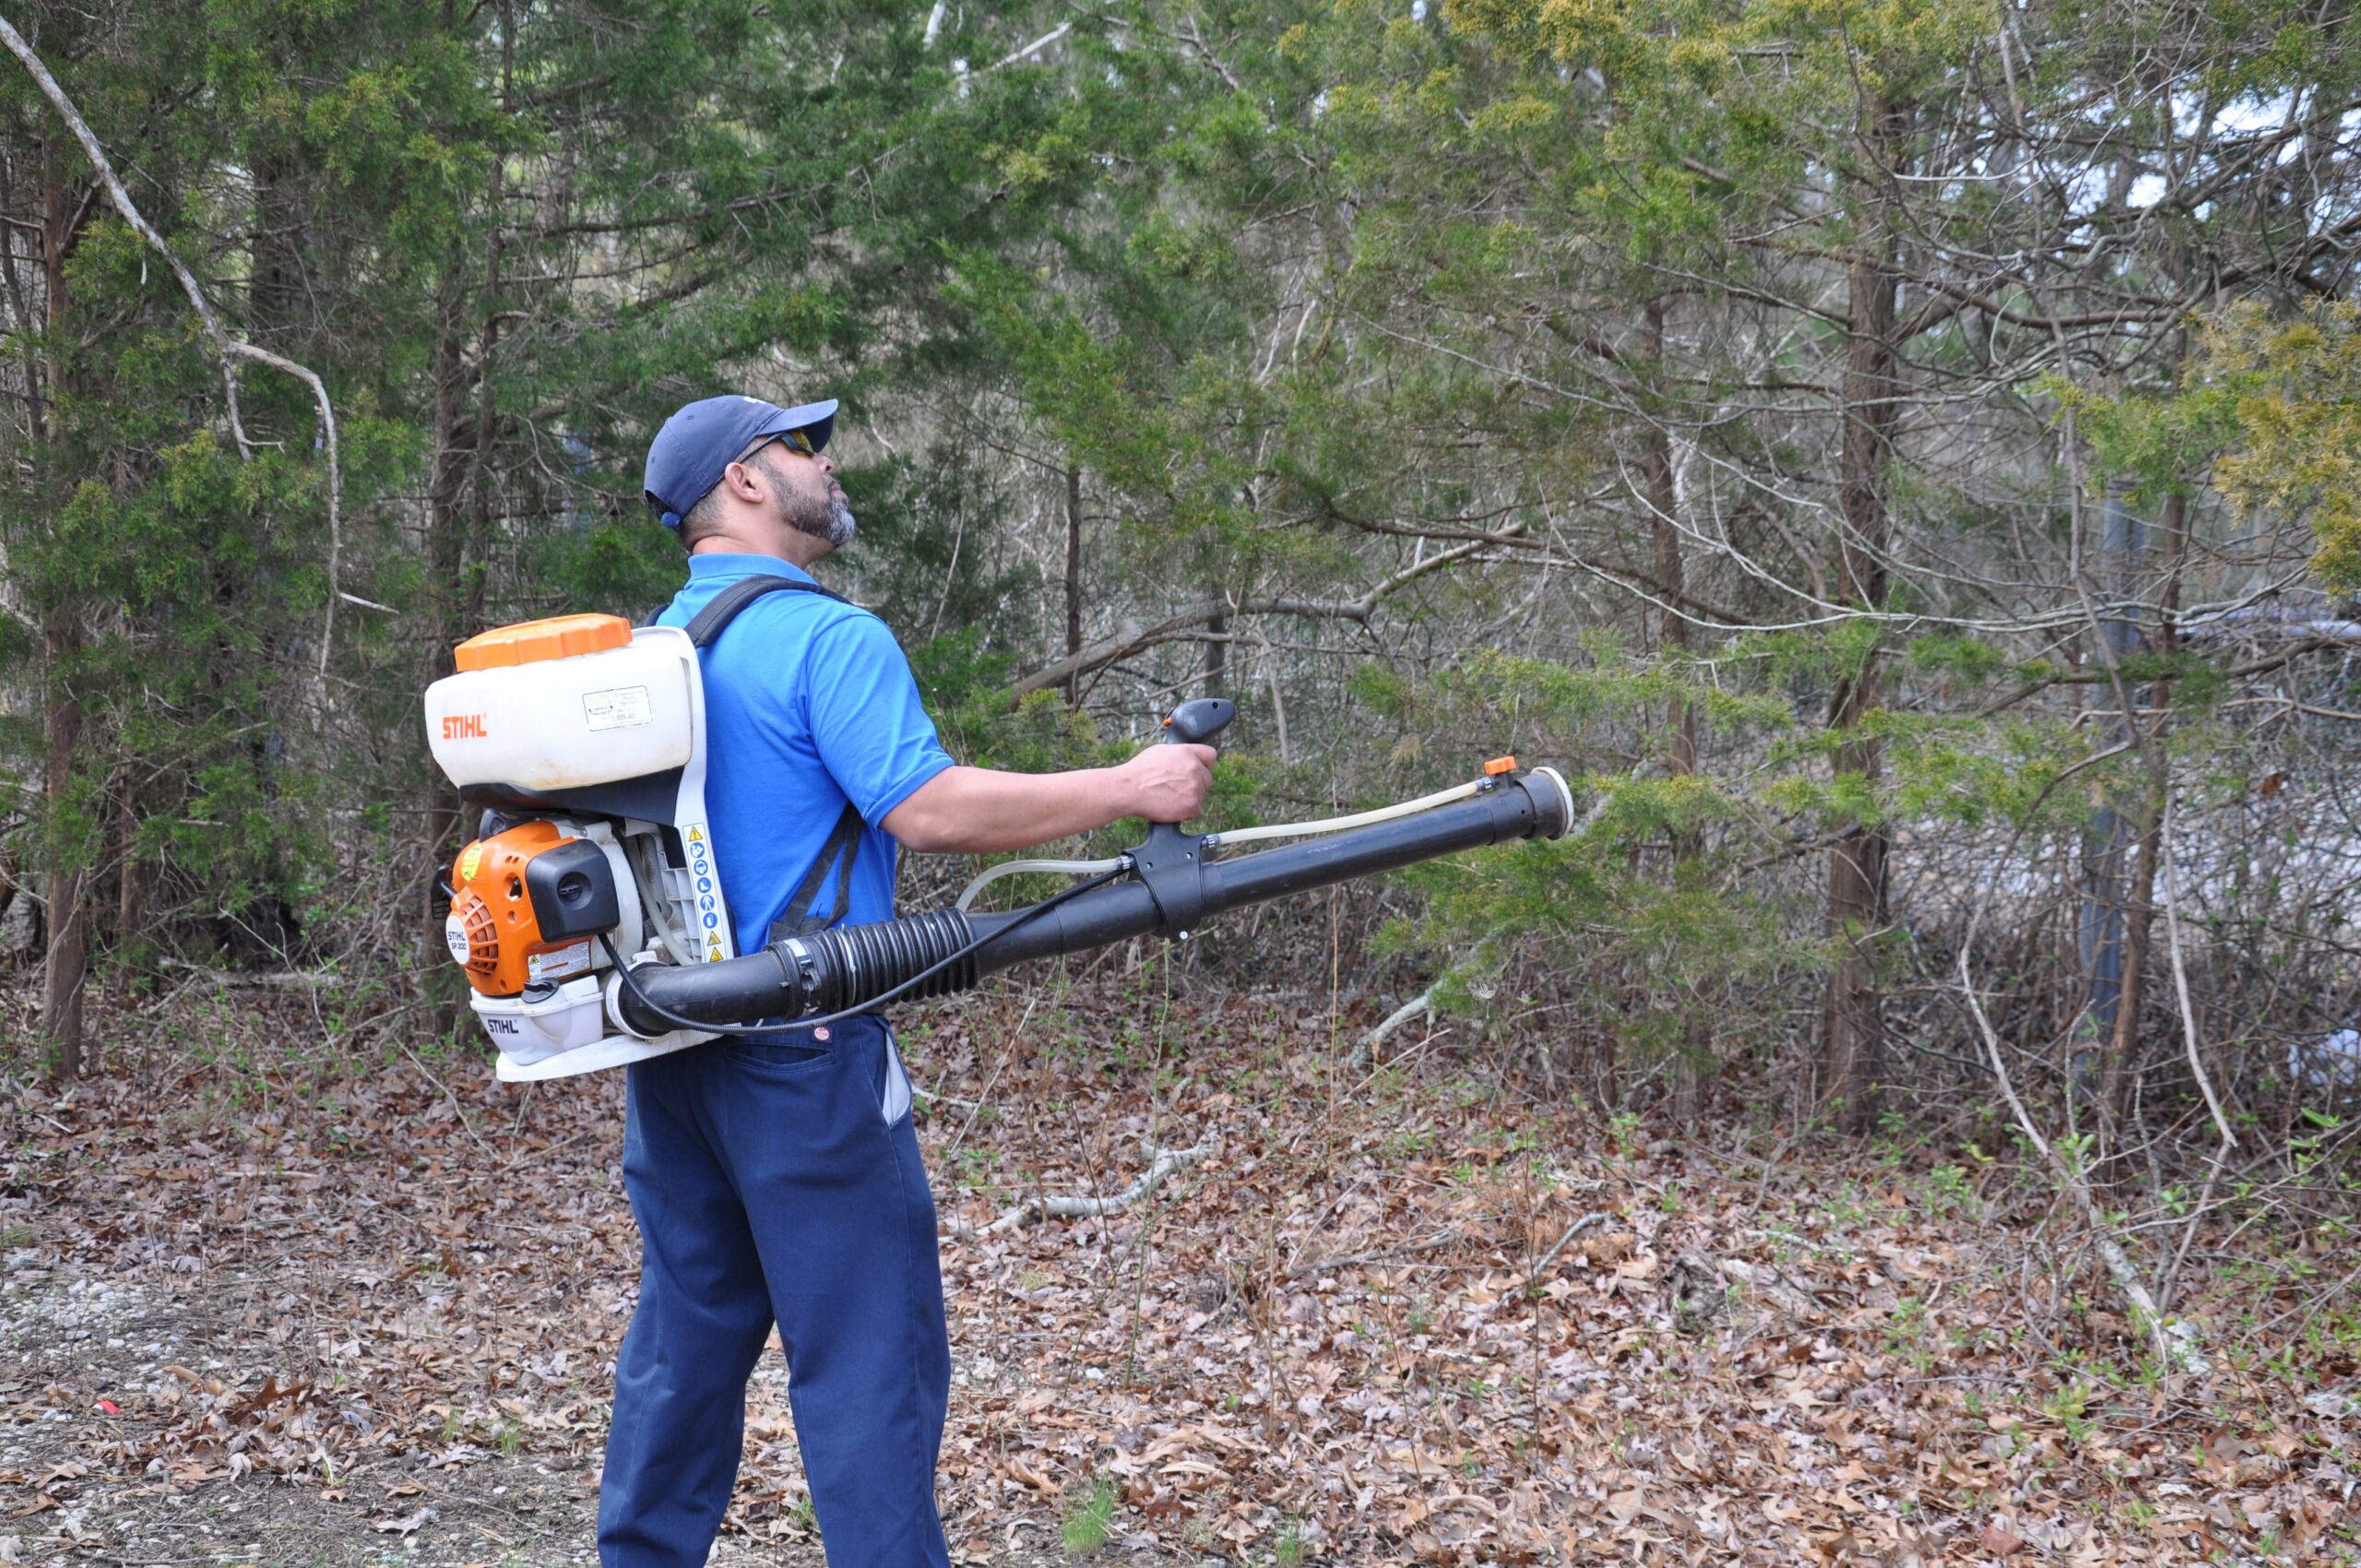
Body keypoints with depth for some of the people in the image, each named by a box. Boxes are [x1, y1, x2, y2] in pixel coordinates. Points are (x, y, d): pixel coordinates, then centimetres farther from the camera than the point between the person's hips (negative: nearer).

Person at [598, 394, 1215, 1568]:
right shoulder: (825, 637, -14)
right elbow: (927, 810, -22)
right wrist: (1128, 789, -16)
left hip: (668, 1050, 9)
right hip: (801, 1051, -8)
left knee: (686, 1334, 17)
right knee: (867, 1357, -2)